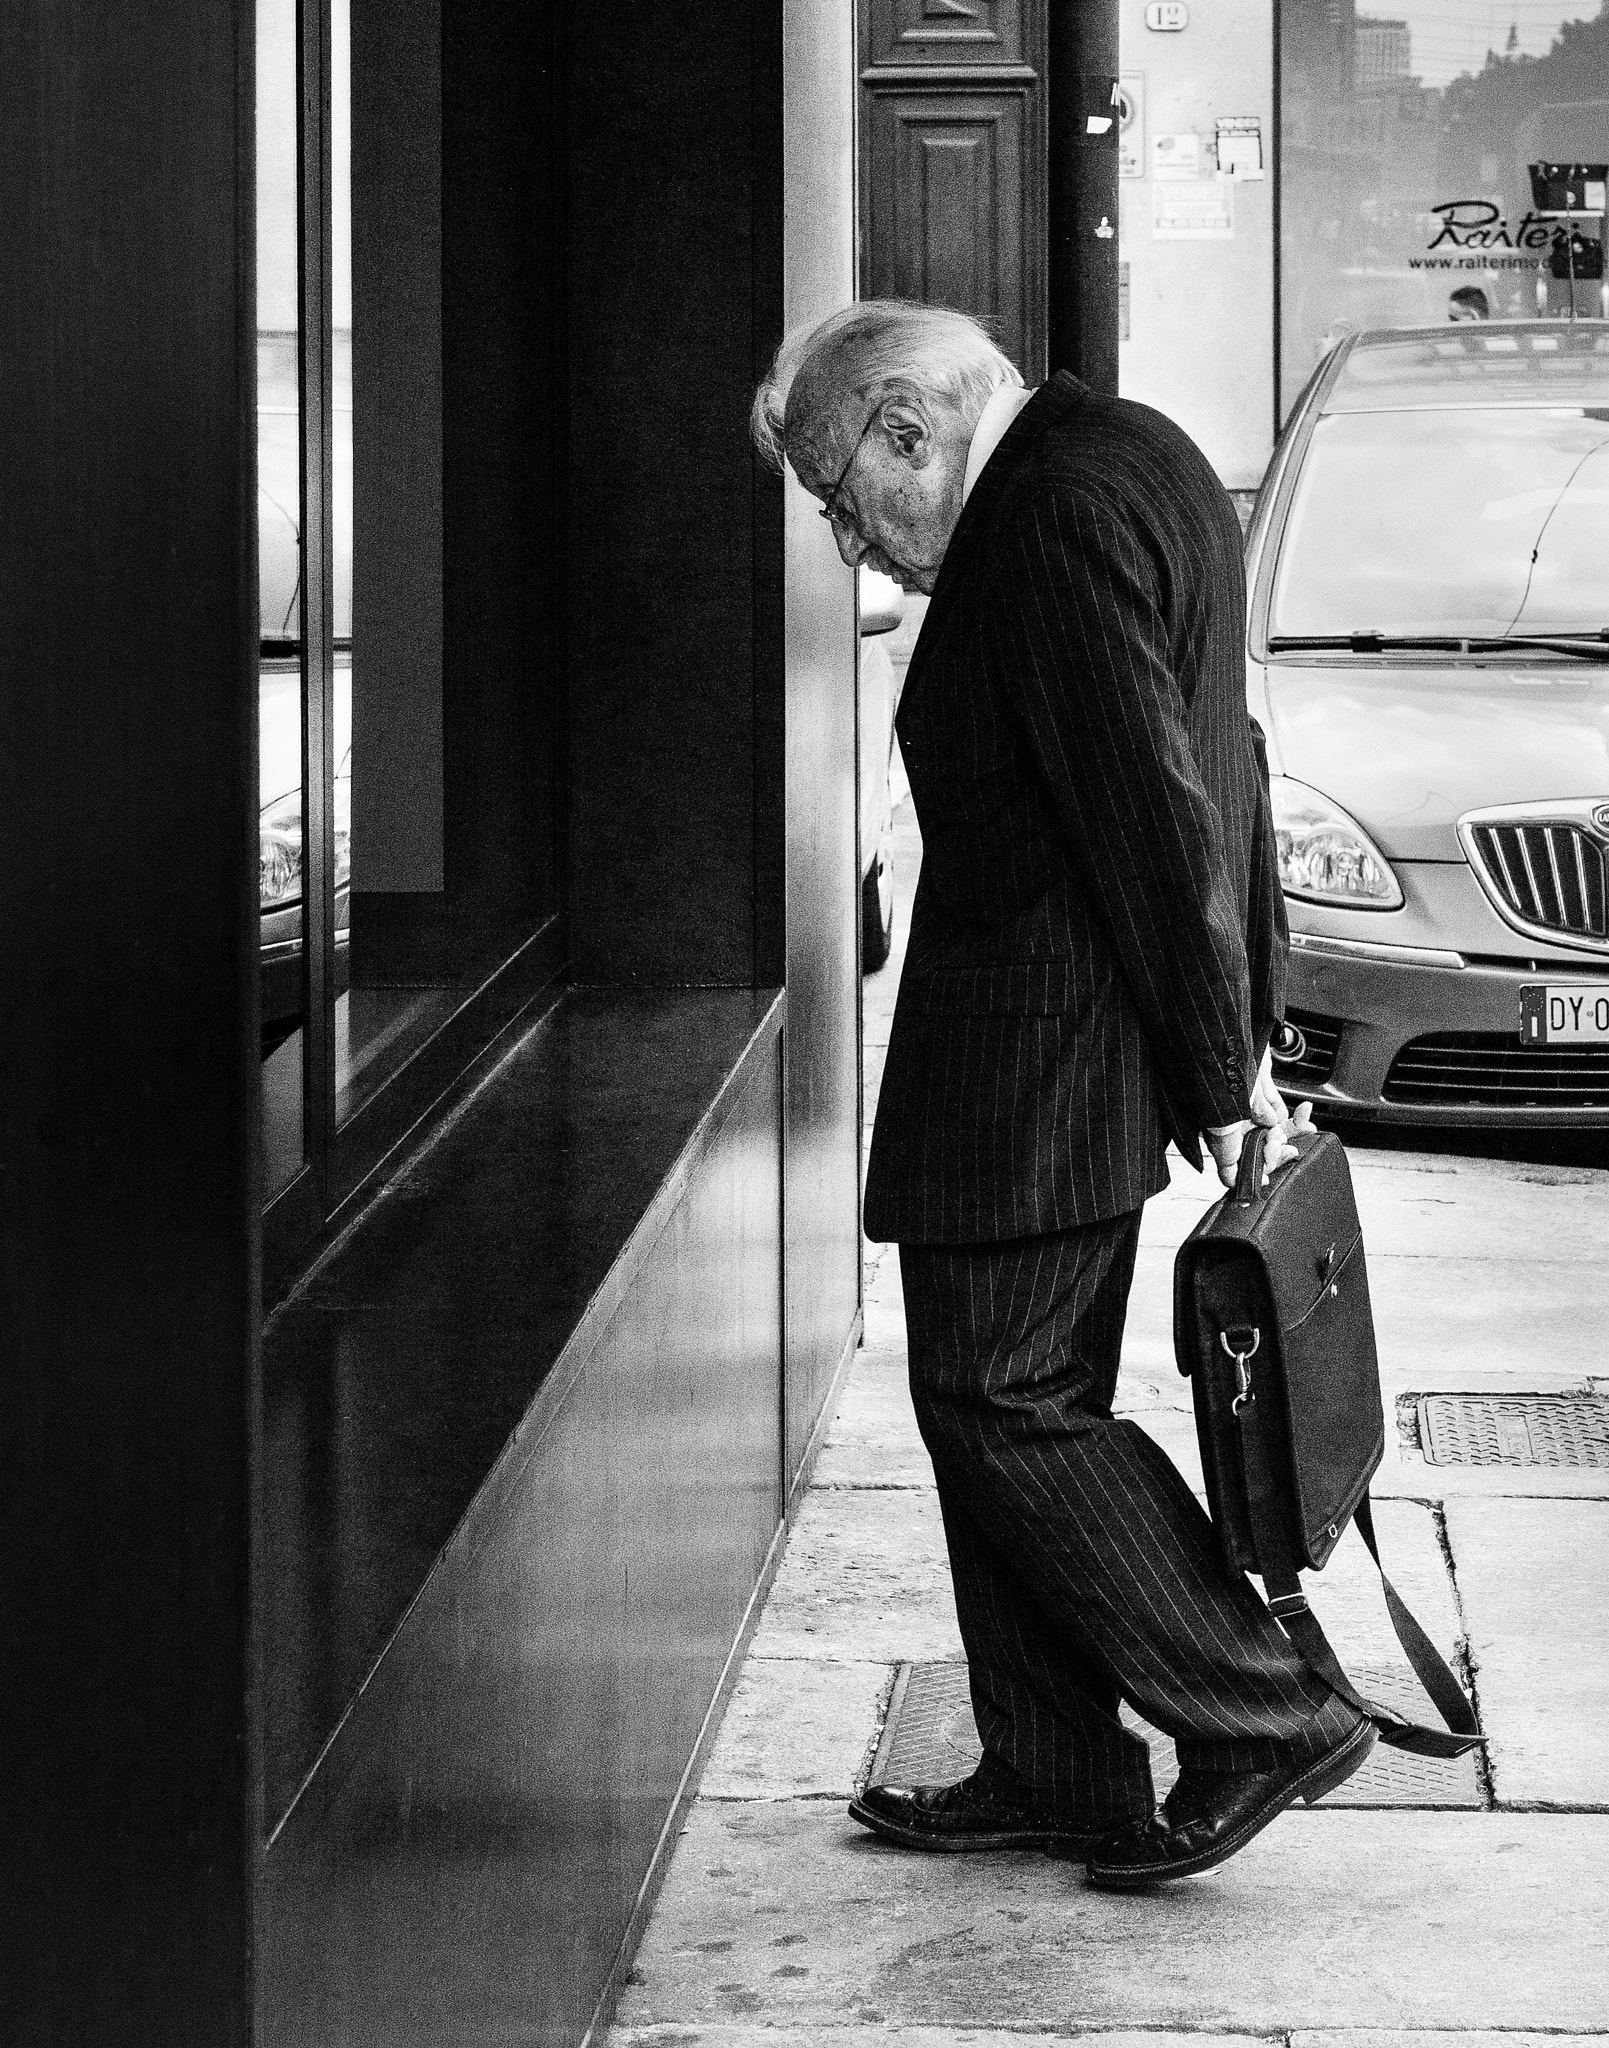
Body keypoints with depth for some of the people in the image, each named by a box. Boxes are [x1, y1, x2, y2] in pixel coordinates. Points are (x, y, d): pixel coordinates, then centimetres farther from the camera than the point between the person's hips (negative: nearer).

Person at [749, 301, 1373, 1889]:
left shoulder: (1055, 522, -19)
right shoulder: (1131, 461, 14)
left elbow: (1159, 808, -21)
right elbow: (1215, 760, 17)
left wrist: (1220, 1072, -15)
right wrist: (1243, 1034, 18)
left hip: (1035, 1045, -10)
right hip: (1094, 1043, 10)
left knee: (999, 1399, -4)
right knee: (1026, 1402, 15)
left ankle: (1264, 1720, 1)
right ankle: (1052, 1776, 21)